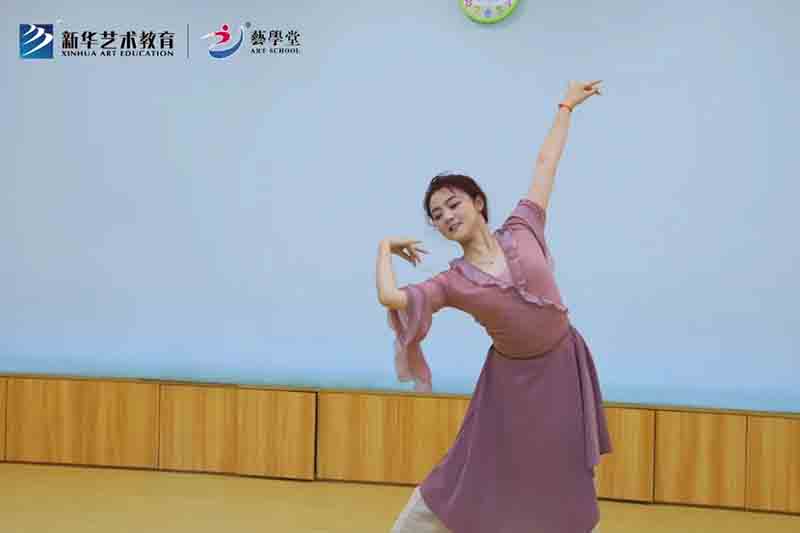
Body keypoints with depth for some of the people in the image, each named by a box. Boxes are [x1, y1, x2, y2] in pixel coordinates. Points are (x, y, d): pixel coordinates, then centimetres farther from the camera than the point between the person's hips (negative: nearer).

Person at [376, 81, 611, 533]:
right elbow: (390, 297, -24)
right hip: (513, 379, -1)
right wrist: (386, 248, -7)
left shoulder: (522, 230, -5)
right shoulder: (452, 283, -9)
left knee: (568, 485, 14)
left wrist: (567, 107, 14)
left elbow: (545, 163, 3)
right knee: (467, 475, 7)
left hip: (563, 369, 1)